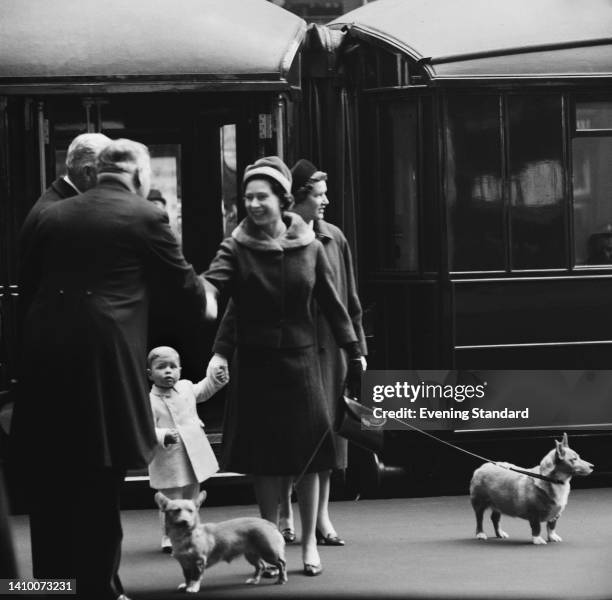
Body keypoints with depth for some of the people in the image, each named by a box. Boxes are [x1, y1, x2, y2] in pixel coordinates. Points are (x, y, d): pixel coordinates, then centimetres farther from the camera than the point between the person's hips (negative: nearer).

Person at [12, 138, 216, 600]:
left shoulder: (52, 215, 11)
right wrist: (204, 304, 30)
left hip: (43, 355, 4)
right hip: (106, 355, -4)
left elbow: (28, 282, 16)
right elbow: (184, 283, 8)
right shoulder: (145, 217, -1)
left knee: (50, 484, 12)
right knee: (100, 484, 4)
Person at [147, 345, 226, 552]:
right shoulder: (150, 401, -16)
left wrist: (216, 380, 12)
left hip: (194, 456, 6)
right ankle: (170, 539, 10)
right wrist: (164, 436, -38)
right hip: (168, 463, -6)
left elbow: (202, 391, 27)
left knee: (191, 501, 16)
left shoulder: (186, 388, 4)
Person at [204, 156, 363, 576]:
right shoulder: (236, 248, -5)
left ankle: (309, 542, 12)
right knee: (263, 459, 4)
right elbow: (213, 285, -21)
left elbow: (331, 302, 5)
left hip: (300, 360, 0)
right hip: (254, 363, 0)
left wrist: (354, 350, 4)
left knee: (308, 454, 0)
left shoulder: (309, 246, -1)